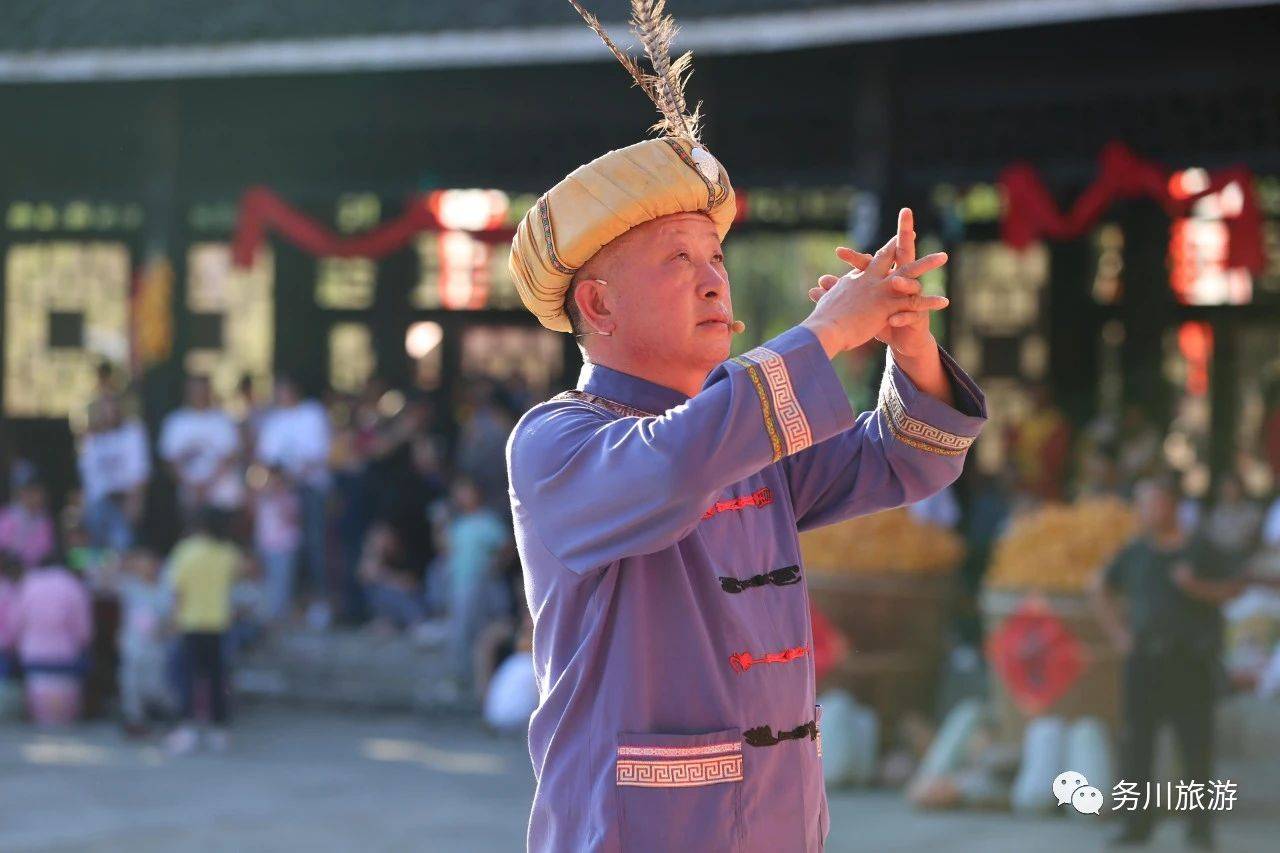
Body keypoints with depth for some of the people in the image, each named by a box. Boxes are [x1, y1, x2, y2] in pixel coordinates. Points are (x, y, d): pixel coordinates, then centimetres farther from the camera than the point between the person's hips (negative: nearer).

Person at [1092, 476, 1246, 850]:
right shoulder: (1135, 553, 8)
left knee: (1196, 742, -2)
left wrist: (1198, 587, -17)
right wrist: (1118, 633, 10)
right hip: (1144, 660, 4)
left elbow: (1233, 587, -1)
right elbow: (1101, 589, 19)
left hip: (1190, 661, -4)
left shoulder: (1198, 551, -2)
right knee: (1135, 742, 2)